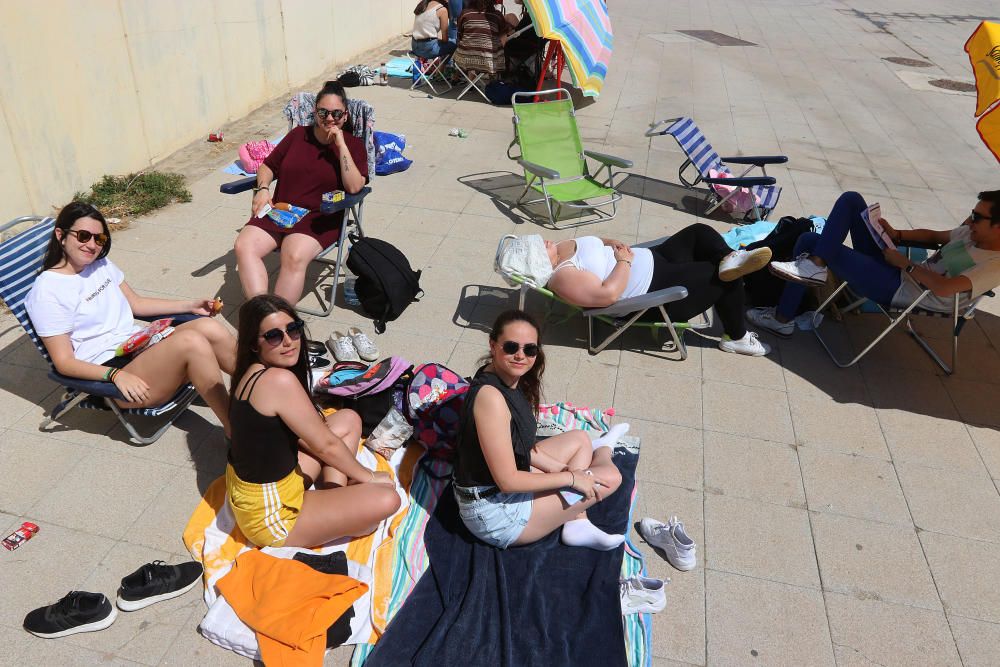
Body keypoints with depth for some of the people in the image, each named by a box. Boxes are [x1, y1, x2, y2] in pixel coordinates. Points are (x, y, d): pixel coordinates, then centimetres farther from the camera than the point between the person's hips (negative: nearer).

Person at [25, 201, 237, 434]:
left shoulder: (101, 264, 13)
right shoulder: (46, 290, -9)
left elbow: (136, 303, 24)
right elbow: (63, 362, -11)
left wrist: (189, 306, 13)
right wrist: (115, 375, -27)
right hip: (109, 371, -7)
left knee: (209, 327, -22)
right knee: (191, 341, -32)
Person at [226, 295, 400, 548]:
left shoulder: (254, 373, 1)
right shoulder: (279, 380, -27)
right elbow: (326, 445, -18)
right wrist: (368, 476, -2)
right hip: (268, 516, -10)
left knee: (349, 420, 15)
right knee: (386, 499, -18)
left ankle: (333, 497, 5)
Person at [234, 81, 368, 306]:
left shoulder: (353, 145, 7)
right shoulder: (298, 135, 18)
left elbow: (354, 187, -10)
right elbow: (268, 166, 23)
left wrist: (341, 145, -11)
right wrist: (262, 189, 2)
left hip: (320, 219, -4)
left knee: (294, 256, -35)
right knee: (244, 246, -24)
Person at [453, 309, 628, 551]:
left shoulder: (508, 380, 0)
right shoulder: (490, 396, -29)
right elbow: (508, 481, -28)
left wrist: (562, 468, -1)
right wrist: (569, 477, -17)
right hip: (494, 514, -10)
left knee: (580, 438, 20)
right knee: (610, 477, -6)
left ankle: (577, 525, 15)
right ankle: (602, 450, 29)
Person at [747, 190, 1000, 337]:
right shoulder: (973, 233, 10)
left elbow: (944, 287, -30)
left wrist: (904, 263, -19)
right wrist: (897, 235, 6)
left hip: (898, 289, -9)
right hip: (897, 268, 10)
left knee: (810, 242, -11)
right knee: (851, 200, -2)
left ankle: (782, 319, -5)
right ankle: (815, 264, -11)